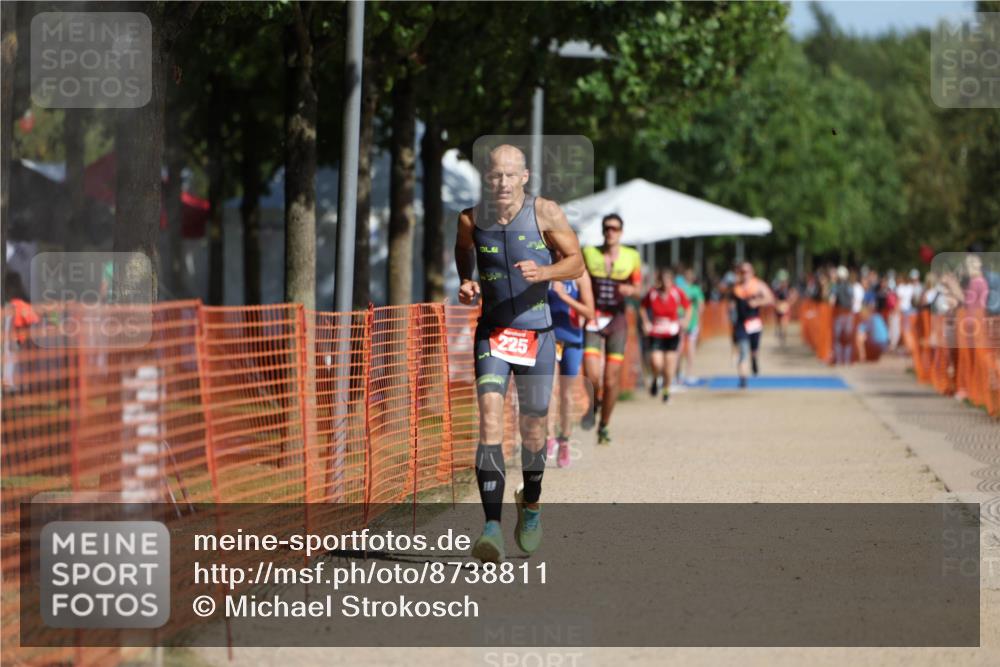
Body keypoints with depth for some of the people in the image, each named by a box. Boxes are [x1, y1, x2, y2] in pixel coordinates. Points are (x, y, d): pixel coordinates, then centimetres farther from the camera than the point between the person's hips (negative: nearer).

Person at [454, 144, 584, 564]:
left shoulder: (545, 213, -8)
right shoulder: (471, 219, -3)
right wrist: (466, 283, 1)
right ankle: (492, 525, -25)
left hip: (537, 332, 0)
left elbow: (576, 262, -2)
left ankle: (531, 504, 39)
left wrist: (544, 272, -22)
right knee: (490, 419, -18)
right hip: (492, 332, 0)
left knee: (533, 427, 10)